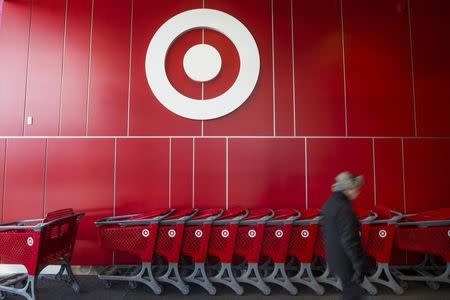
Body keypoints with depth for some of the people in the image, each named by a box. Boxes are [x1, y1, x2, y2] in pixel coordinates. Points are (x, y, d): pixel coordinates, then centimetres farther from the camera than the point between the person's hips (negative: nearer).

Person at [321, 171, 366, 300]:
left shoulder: (330, 204, 5)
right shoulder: (344, 208, -24)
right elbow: (349, 240, -25)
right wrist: (359, 265, -20)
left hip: (334, 258, 9)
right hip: (345, 260, -9)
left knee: (348, 290, 23)